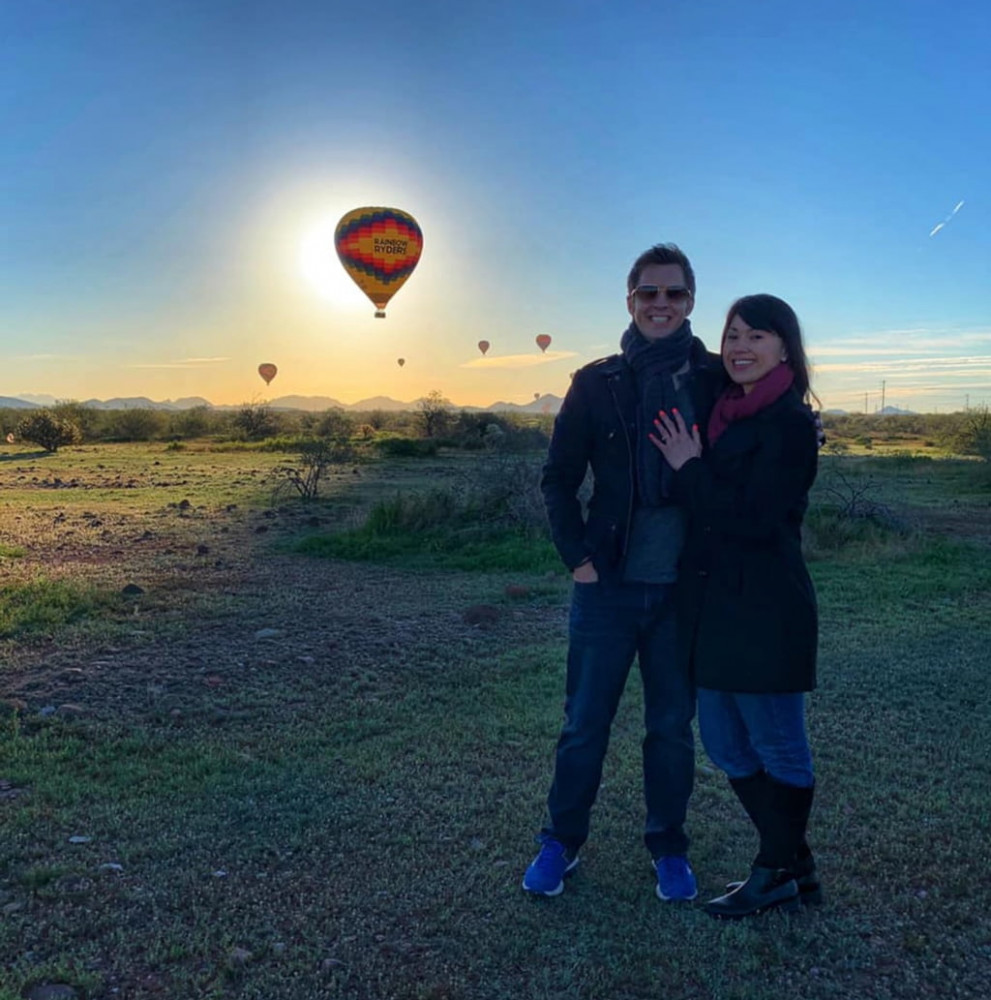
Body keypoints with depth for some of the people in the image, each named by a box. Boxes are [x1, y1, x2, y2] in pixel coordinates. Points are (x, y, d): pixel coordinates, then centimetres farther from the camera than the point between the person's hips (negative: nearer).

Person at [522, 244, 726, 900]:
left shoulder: (719, 379, 1)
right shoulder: (596, 383, 1)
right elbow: (559, 478, 4)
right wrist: (577, 556, -3)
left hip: (684, 590, 0)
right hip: (607, 584, 0)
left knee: (673, 728, 13)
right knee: (584, 724, 9)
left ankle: (670, 848, 32)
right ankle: (562, 841, 28)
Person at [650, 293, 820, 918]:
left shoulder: (790, 423, -12)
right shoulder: (727, 415, 12)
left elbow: (754, 520, -21)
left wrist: (689, 469, -13)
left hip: (763, 611, -9)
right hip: (716, 607, 9)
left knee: (777, 746, 7)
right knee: (727, 744, 16)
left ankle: (777, 875, 27)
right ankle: (796, 866, 32)